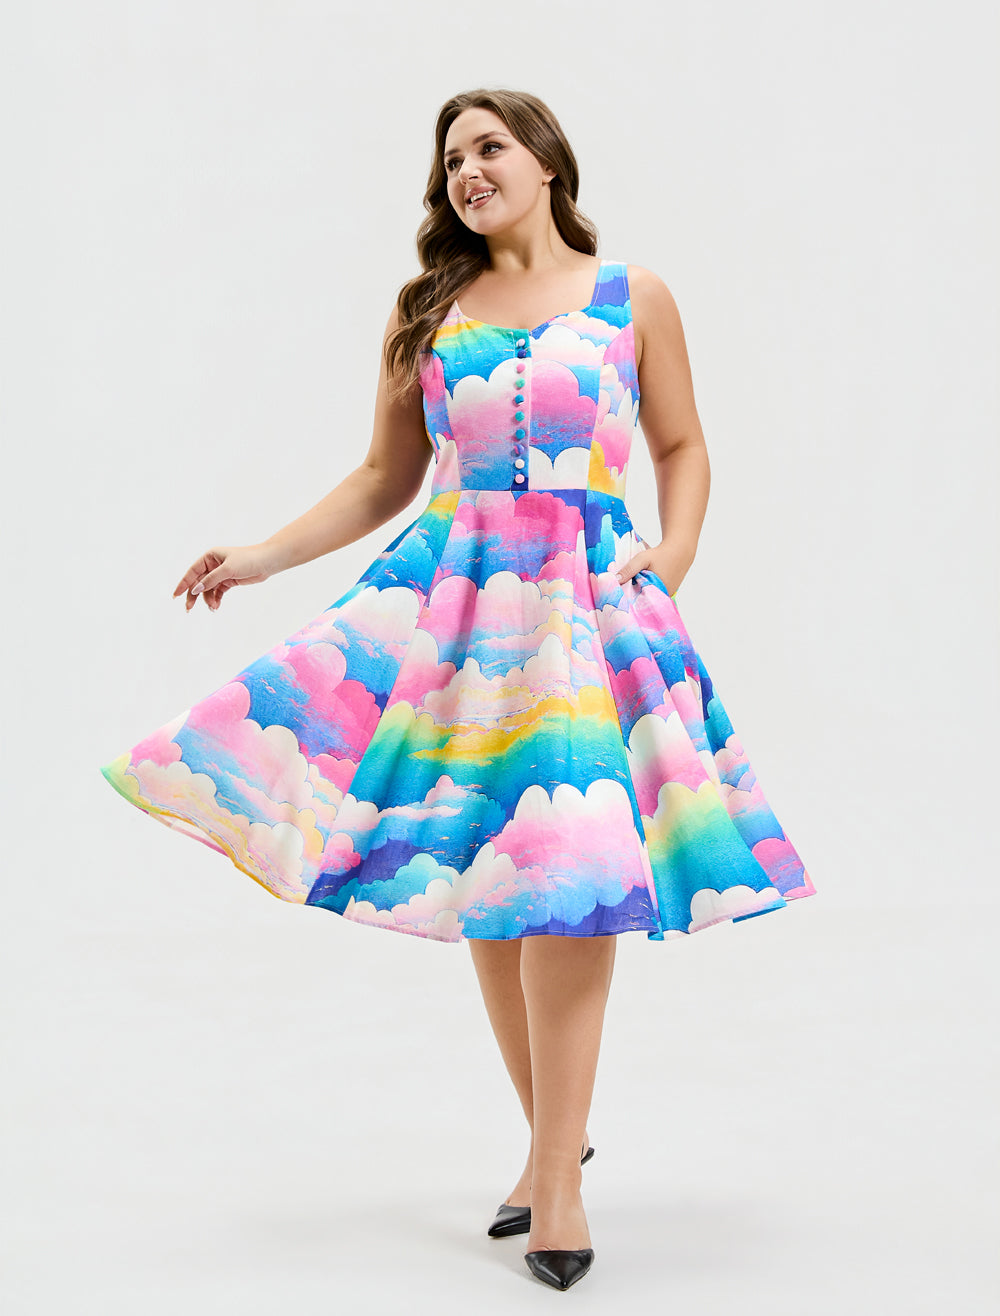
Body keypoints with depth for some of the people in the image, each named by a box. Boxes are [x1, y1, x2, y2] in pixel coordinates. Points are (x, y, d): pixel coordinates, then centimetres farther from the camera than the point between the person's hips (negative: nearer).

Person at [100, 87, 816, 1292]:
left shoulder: (632, 298, 7)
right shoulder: (426, 312, 12)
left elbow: (682, 446, 14)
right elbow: (384, 479, 14)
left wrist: (674, 553, -4)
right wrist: (261, 555, 6)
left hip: (591, 607, -2)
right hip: (453, 605, 3)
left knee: (566, 875, -12)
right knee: (480, 877, 4)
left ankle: (553, 1171, -3)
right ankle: (555, 1138, 21)